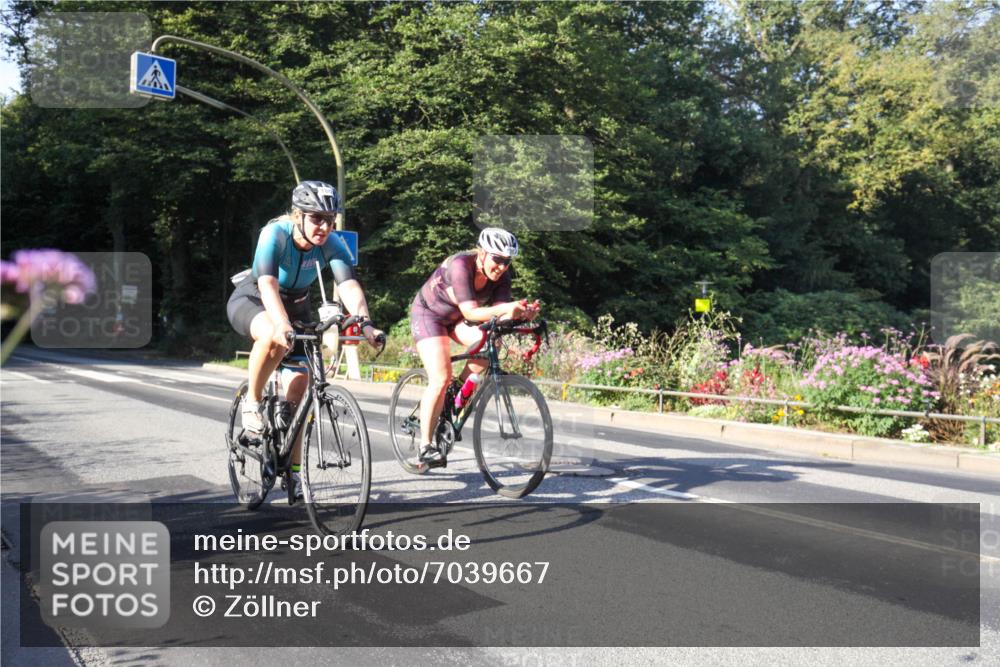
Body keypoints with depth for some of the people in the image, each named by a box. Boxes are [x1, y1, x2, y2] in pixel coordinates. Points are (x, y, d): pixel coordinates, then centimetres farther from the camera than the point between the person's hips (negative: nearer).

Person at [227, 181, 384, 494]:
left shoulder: (332, 244, -22)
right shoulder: (274, 234, -31)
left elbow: (349, 285, -36)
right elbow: (268, 285, -44)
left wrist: (365, 322, -55)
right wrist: (283, 325, -62)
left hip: (296, 306, 4)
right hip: (251, 301, -4)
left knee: (298, 385, -5)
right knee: (275, 338, -39)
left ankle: (292, 468, 9)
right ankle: (252, 401, -13)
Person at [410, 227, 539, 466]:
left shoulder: (501, 276, -15)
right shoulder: (460, 265, -33)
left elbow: (499, 314, -25)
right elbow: (470, 312, -40)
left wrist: (522, 314, -46)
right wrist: (504, 309, -55)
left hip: (456, 317, 6)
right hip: (428, 313, -6)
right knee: (440, 379, -19)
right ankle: (426, 446, -10)